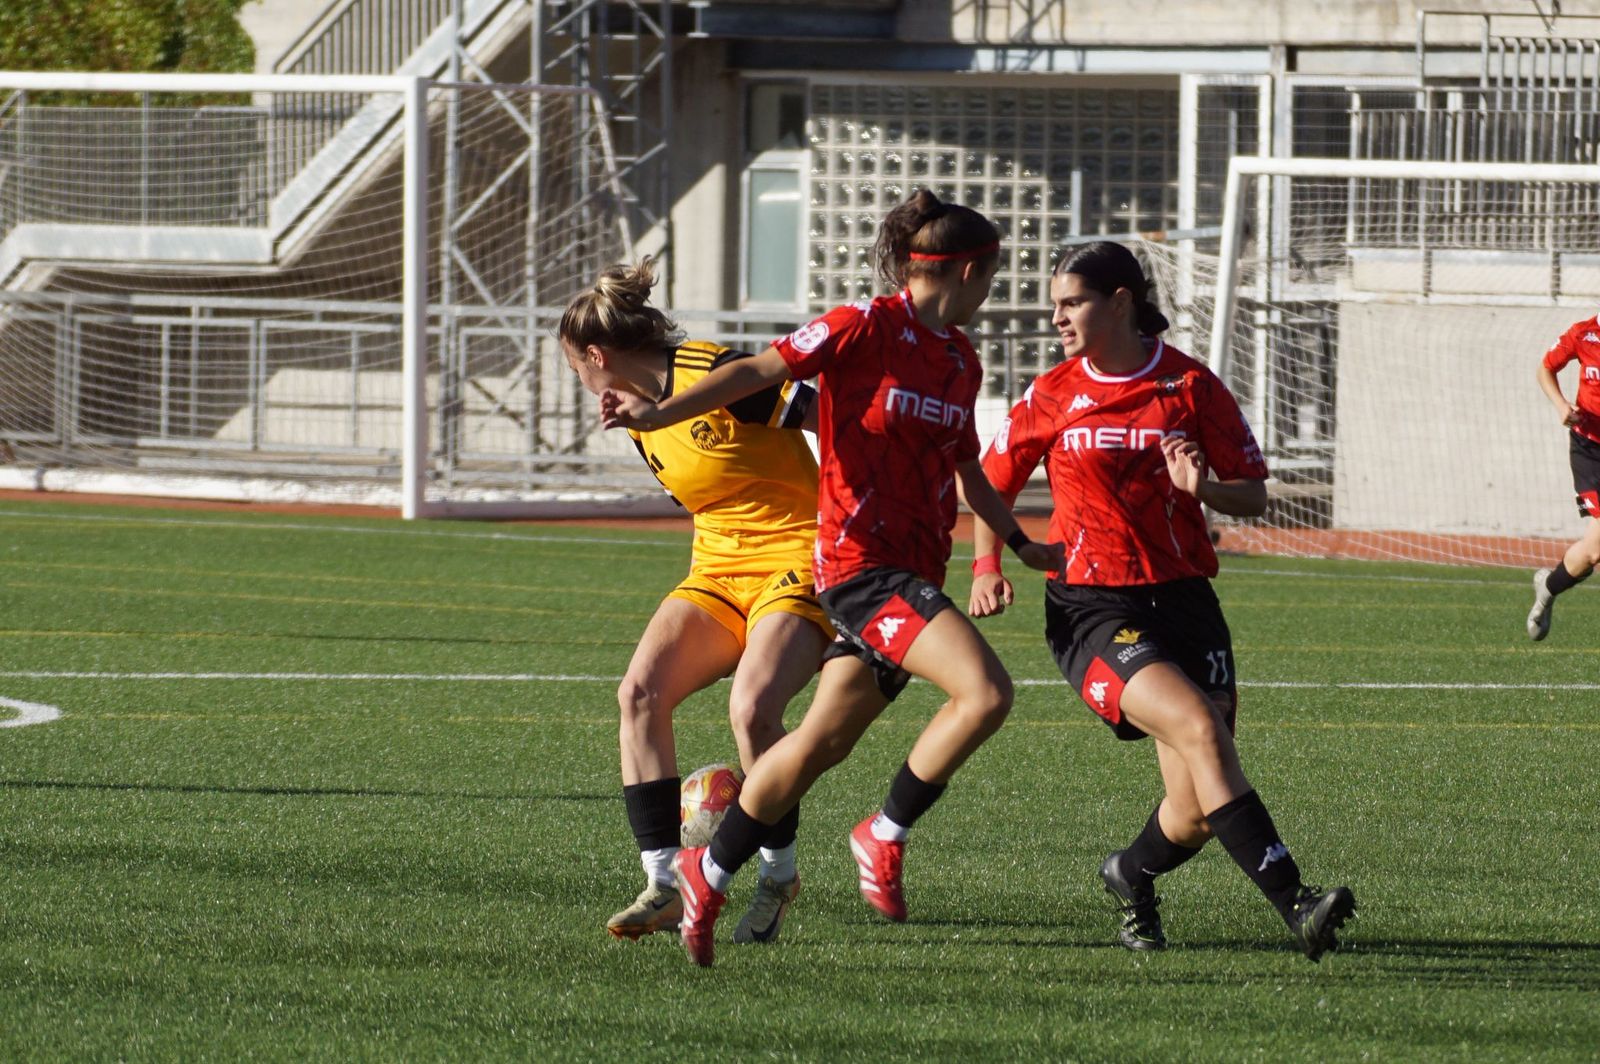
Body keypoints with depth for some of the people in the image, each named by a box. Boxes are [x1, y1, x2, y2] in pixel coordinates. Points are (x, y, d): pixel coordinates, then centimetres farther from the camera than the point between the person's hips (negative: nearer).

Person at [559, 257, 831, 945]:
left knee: (751, 708, -28)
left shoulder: (718, 376, -16)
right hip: (717, 570, 8)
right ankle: (664, 882, -13)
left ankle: (778, 876, -5)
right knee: (641, 691, -15)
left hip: (798, 560, -8)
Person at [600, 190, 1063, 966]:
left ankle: (711, 873, 23)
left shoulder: (960, 360, 16)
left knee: (822, 742, 10)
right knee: (985, 691, -22)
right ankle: (885, 837, -8)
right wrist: (661, 414, -22)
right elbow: (761, 370, -11)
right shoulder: (865, 329, -8)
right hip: (862, 559, -8)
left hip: (914, 572, 8)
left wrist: (1020, 543, 28)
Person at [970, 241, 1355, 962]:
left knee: (1199, 812, -4)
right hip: (1092, 610, -2)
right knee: (1199, 727, -28)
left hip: (1183, 599, 2)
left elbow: (1254, 496, 4)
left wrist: (1205, 487, -16)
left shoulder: (1191, 387, 3)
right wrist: (987, 565, 2)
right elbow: (991, 483, 17)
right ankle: (1294, 904, -33)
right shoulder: (1052, 397, 5)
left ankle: (1132, 874, 32)